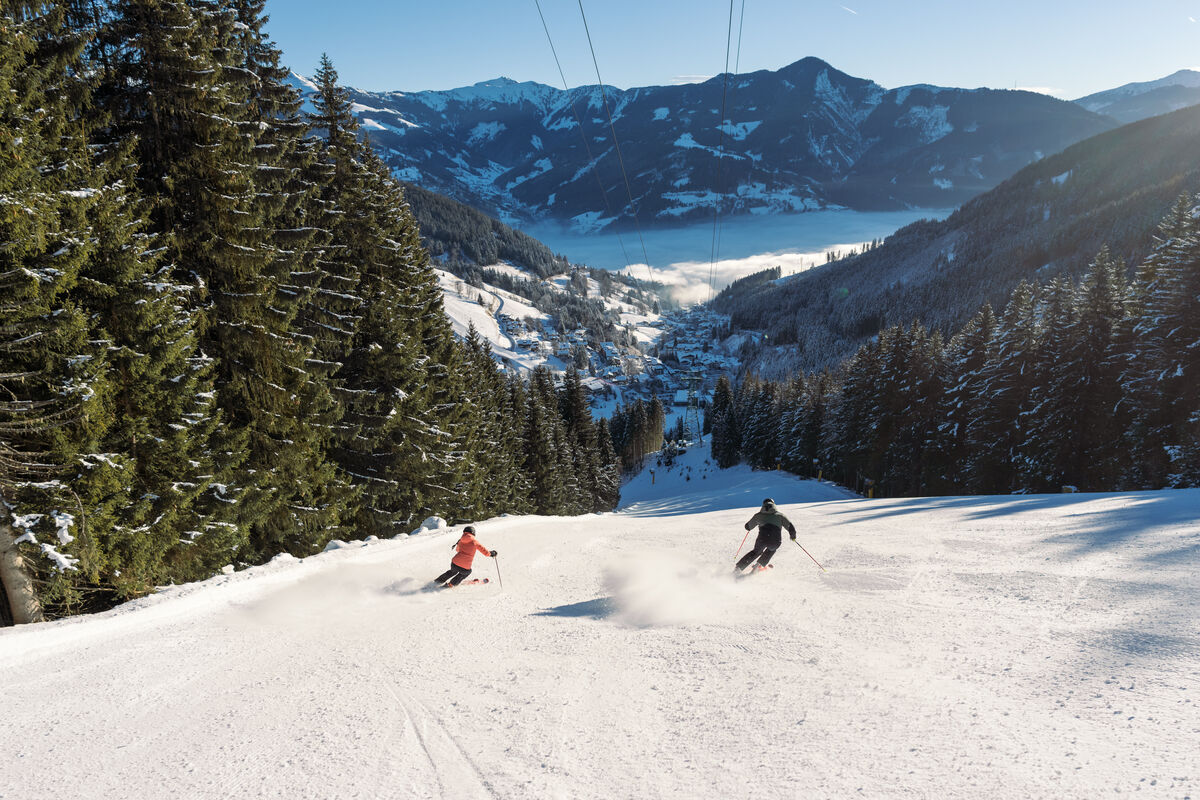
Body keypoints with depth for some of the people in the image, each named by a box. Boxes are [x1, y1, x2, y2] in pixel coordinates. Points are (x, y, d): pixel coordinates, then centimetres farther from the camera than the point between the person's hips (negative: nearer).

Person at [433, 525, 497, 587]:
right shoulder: (474, 541, -2)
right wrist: (490, 553, 20)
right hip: (464, 568, -3)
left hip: (454, 563, 3)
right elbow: (484, 550, 2)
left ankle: (439, 580, 43)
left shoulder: (461, 541, 9)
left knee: (453, 571, 38)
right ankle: (452, 583, 39)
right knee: (467, 572, 33)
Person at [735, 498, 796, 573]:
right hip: (775, 541, -1)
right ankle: (760, 564, 22)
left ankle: (738, 568, 22)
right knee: (771, 549, 35)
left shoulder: (758, 515, 19)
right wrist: (793, 536, 29)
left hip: (762, 539, 1)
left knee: (756, 552, 29)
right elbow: (790, 527, 10)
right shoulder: (779, 515, 17)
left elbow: (748, 527, 30)